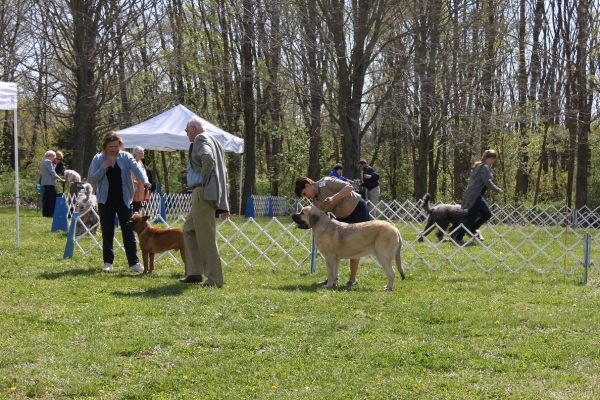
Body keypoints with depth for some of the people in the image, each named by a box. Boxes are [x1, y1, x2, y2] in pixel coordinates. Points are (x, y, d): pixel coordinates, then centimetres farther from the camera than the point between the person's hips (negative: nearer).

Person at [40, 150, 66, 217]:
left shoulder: (43, 162, 21)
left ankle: (45, 213, 7)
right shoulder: (48, 162, -9)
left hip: (44, 183, 10)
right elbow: (52, 173, -14)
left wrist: (57, 179, 17)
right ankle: (51, 214, -13)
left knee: (45, 199, 8)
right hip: (50, 183, -10)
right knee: (52, 199, -9)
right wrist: (60, 179, -10)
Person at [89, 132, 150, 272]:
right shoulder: (98, 159, 2)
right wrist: (103, 168, -15)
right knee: (107, 233, 7)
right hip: (106, 201, 1)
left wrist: (145, 180, -35)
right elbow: (92, 179, -1)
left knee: (128, 231, -1)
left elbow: (137, 169, -16)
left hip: (124, 200, -1)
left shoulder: (126, 157, 0)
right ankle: (108, 262, 15)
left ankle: (134, 262, 0)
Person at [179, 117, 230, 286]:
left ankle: (214, 279, -3)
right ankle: (194, 272, 18)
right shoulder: (213, 142, 22)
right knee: (189, 229, 19)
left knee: (206, 237, -6)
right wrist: (223, 205, 20)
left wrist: (204, 180, -13)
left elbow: (207, 157, -29)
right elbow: (222, 172, 22)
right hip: (204, 194, 10)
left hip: (203, 193, -10)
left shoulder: (201, 139, -6)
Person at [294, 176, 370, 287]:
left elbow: (349, 187, -28)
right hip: (343, 216, 8)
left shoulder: (326, 183, -21)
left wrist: (334, 198, -37)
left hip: (358, 209, -8)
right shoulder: (316, 200, 2)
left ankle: (353, 279, 3)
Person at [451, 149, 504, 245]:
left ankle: (471, 230, 17)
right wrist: (497, 190, -14)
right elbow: (487, 181, -21)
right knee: (471, 218, -6)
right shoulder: (485, 167, -13)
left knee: (487, 214, 15)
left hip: (477, 195, 10)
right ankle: (457, 237, -2)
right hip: (474, 195, -10)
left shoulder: (479, 165, 18)